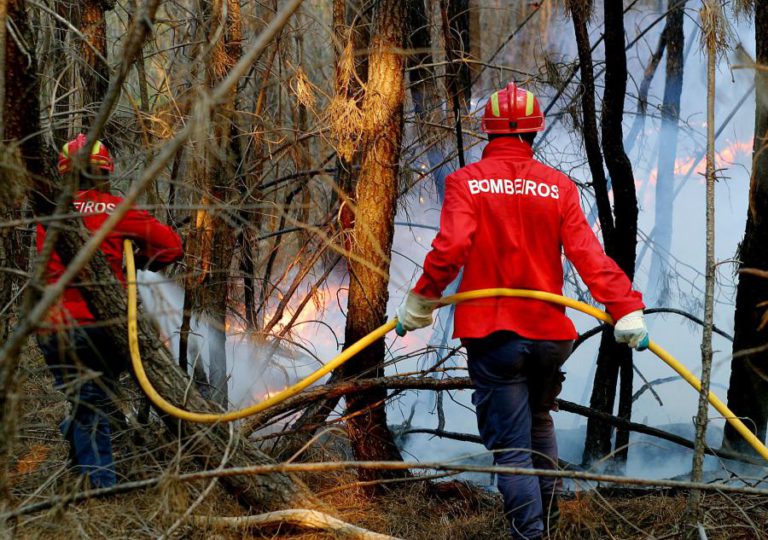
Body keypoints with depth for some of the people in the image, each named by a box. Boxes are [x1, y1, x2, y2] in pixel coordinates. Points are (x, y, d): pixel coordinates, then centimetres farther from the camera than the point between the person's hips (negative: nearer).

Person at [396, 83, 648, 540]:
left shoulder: (467, 182, -5)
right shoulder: (558, 187, 1)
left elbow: (450, 248, -19)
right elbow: (589, 255, -8)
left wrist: (421, 303, -9)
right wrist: (626, 310, -9)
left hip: (491, 335, -3)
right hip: (549, 333, 3)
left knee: (511, 445, 0)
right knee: (539, 421, 27)